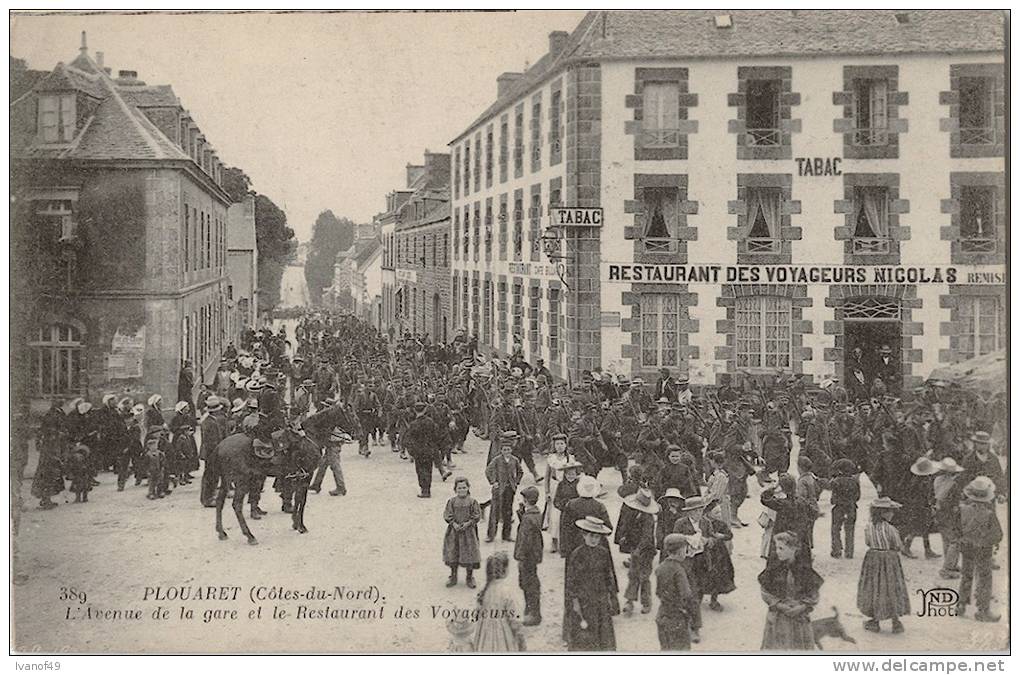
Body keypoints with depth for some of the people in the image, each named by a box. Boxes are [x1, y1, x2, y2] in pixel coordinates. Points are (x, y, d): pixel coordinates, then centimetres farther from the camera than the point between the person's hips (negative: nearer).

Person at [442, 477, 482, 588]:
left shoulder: (472, 501, -6)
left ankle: (469, 578, 19)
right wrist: (454, 524, -14)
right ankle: (453, 577, 24)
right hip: (454, 530, 2)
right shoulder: (452, 501, -2)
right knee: (453, 553, 8)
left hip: (468, 531, -2)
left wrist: (468, 523, -17)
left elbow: (477, 515, -5)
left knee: (469, 554, 3)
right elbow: (447, 514, -1)